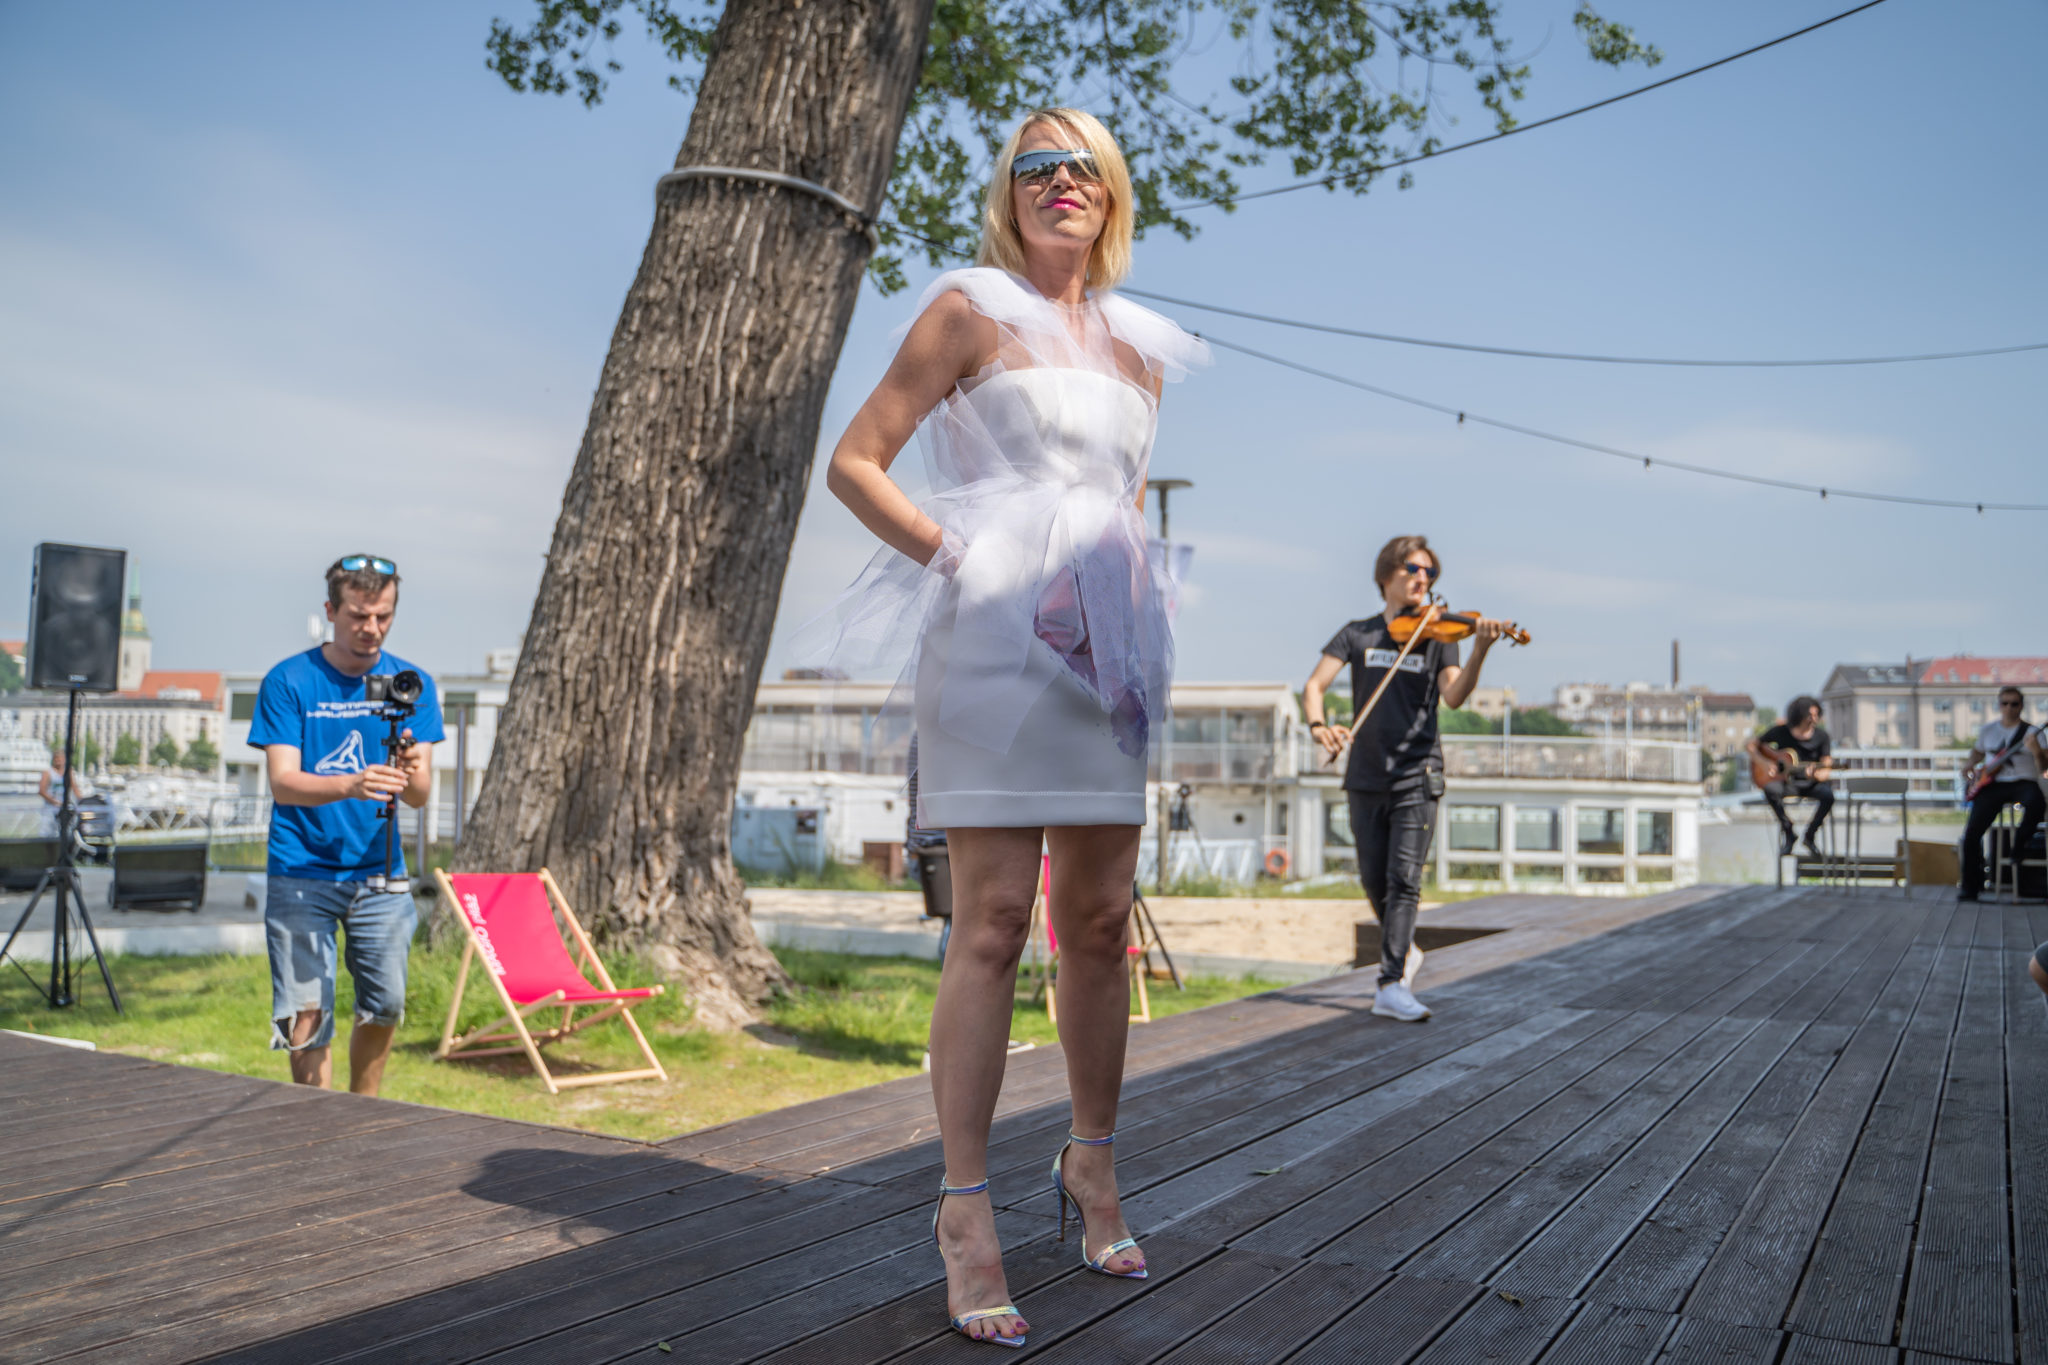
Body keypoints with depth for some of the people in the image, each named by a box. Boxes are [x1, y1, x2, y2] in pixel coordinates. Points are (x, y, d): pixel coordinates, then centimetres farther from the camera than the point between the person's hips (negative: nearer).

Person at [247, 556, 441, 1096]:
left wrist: (411, 774, -27)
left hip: (379, 873, 2)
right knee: (306, 1018, -4)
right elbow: (282, 782, -12)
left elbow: (419, 795, -3)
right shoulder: (288, 681, -3)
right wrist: (350, 785, -31)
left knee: (385, 1005, 3)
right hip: (302, 873, -2)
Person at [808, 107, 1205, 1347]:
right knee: (994, 925, -8)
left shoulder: (1141, 348, 19)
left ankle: (1093, 1164, 24)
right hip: (995, 632, -5)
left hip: (1110, 643, 6)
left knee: (1100, 921, 9)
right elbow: (854, 465, -2)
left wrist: (1145, 606, 12)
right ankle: (968, 1209, 0)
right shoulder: (971, 312, 3)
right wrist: (956, 556, -10)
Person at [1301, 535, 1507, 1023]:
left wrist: (1479, 652, -30)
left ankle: (1391, 986, -12)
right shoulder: (1358, 634, 6)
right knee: (1374, 881, 10)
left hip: (1416, 776, -2)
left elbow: (1453, 695, -12)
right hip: (1366, 777, 2)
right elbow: (1314, 684, -3)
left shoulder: (1437, 635, 3)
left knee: (1404, 879, -12)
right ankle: (1403, 951, 36)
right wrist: (1318, 724, -24)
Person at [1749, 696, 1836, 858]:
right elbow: (1750, 745, 6)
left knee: (1828, 795, -34)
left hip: (1810, 783, 0)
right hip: (1784, 781, 0)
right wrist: (1763, 763, -10)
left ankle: (1810, 835, -8)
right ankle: (1788, 832, -13)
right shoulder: (1780, 732, -3)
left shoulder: (1821, 735, -2)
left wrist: (1816, 774, -27)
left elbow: (1826, 769, -4)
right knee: (1771, 790, -36)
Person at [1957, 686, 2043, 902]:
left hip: (2023, 782, -3)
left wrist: (2037, 753, -30)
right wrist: (1969, 768, 11)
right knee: (1972, 832, -12)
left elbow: (2042, 768, -8)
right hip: (1992, 785, 3)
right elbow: (1977, 752, 31)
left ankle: (2019, 842, -12)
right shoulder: (1988, 730, 14)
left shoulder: (2031, 733, 2)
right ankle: (1971, 886, -1)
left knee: (2035, 803, -40)